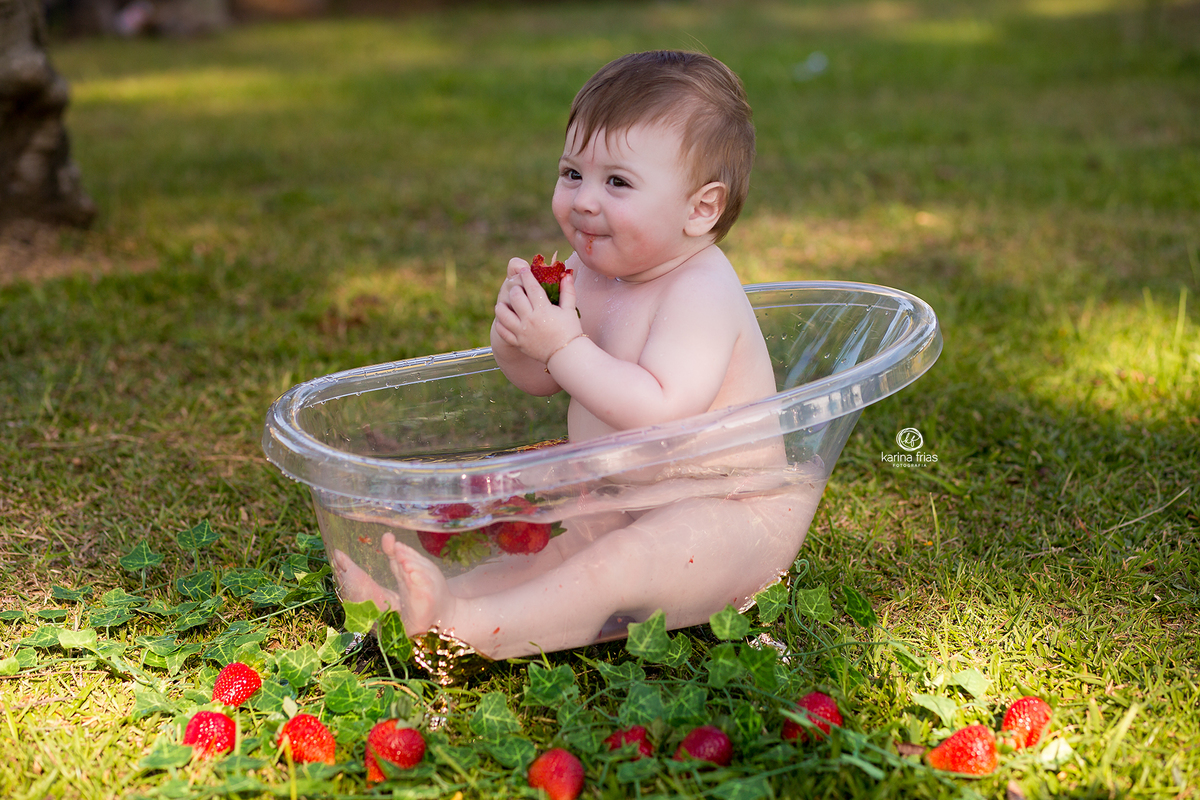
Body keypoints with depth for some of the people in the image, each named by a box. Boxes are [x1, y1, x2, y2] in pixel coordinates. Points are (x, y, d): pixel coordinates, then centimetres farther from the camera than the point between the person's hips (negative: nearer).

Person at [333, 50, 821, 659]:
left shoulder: (702, 291, -23)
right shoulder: (592, 270, 4)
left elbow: (662, 413, -35)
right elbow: (537, 379, 10)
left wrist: (565, 345, -33)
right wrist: (514, 334, -13)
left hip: (726, 515, -9)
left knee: (621, 564, -30)